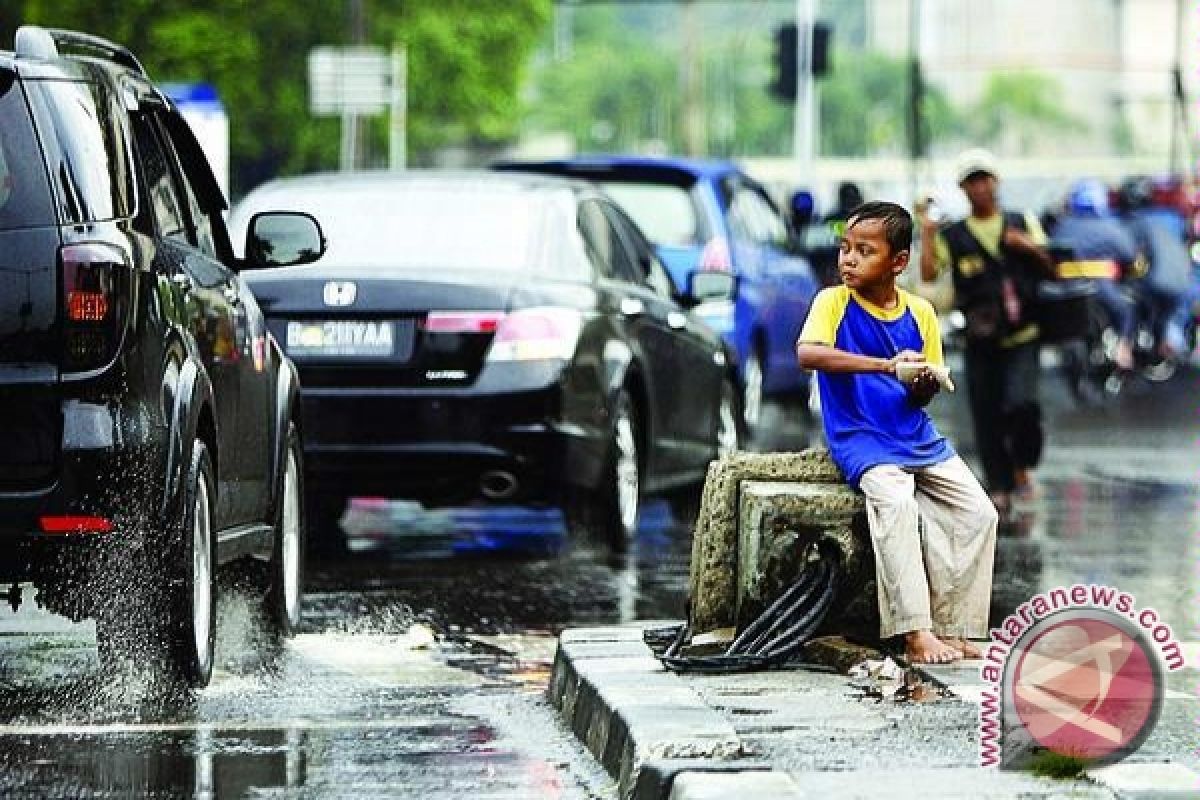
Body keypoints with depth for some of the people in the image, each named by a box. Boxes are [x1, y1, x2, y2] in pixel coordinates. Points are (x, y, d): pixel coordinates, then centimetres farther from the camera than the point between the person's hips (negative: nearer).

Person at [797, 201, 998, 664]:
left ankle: (951, 629, -3)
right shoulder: (834, 301, -5)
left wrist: (923, 385, -15)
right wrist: (885, 365, -34)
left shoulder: (920, 313, 6)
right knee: (896, 502, -32)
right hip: (861, 438, -5)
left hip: (917, 436, 5)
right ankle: (915, 635, -32)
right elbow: (806, 353, -27)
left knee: (978, 513, -10)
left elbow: (923, 397, 12)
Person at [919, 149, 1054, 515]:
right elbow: (928, 274, -10)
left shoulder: (1023, 224, 7)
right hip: (980, 341, 1)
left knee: (1021, 403, -21)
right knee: (987, 419, 2)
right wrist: (927, 234, -18)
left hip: (1022, 336, -1)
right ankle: (1000, 488, 14)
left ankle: (1022, 467, 4)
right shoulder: (952, 236, 3)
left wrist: (1030, 247, -11)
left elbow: (1051, 268, 7)